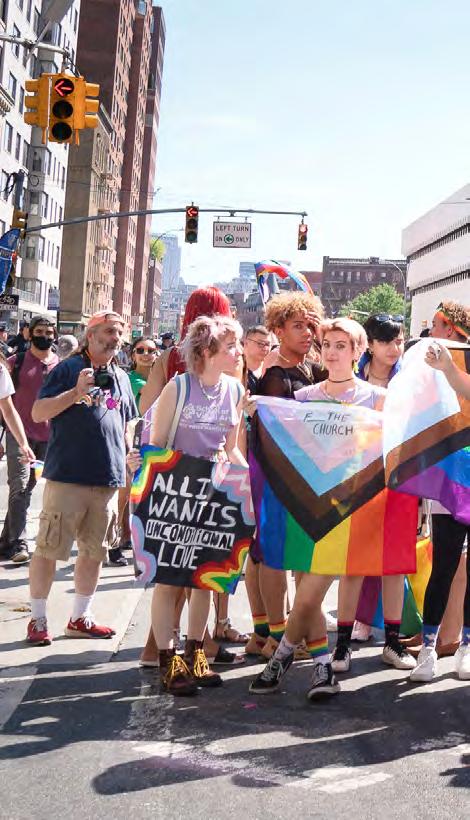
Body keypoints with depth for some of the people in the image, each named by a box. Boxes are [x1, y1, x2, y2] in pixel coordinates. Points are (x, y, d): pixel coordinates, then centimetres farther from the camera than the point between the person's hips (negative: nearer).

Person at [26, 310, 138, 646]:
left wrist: (126, 462, 15)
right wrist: (77, 392, -18)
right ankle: (38, 619, 10)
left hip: (108, 480, 6)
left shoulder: (121, 377, 16)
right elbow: (38, 413, -7)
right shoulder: (69, 369, -1)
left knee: (94, 552, 11)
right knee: (48, 549, -1)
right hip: (67, 476, -6)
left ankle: (80, 618, 23)